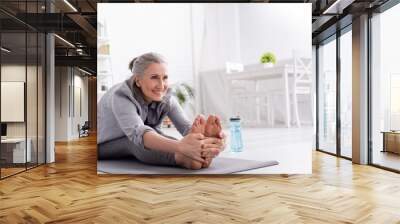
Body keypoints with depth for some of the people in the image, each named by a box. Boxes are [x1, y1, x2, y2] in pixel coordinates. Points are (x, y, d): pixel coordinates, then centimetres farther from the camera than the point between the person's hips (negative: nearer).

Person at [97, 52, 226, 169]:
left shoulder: (166, 98, -17)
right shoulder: (121, 96, -33)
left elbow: (187, 126, -33)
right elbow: (137, 133, -52)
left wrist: (205, 138, -58)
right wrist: (180, 146, -70)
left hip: (135, 150, 4)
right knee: (136, 143, -36)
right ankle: (183, 158, -58)